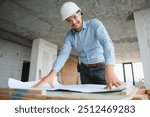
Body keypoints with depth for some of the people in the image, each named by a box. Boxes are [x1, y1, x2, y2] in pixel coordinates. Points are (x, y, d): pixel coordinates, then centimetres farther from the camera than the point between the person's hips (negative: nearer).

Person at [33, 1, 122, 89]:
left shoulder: (94, 24, -13)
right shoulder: (69, 35, -1)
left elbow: (107, 43, -29)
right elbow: (63, 54, -14)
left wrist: (109, 70, -46)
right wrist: (51, 74, -31)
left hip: (101, 68, -3)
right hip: (85, 70, 4)